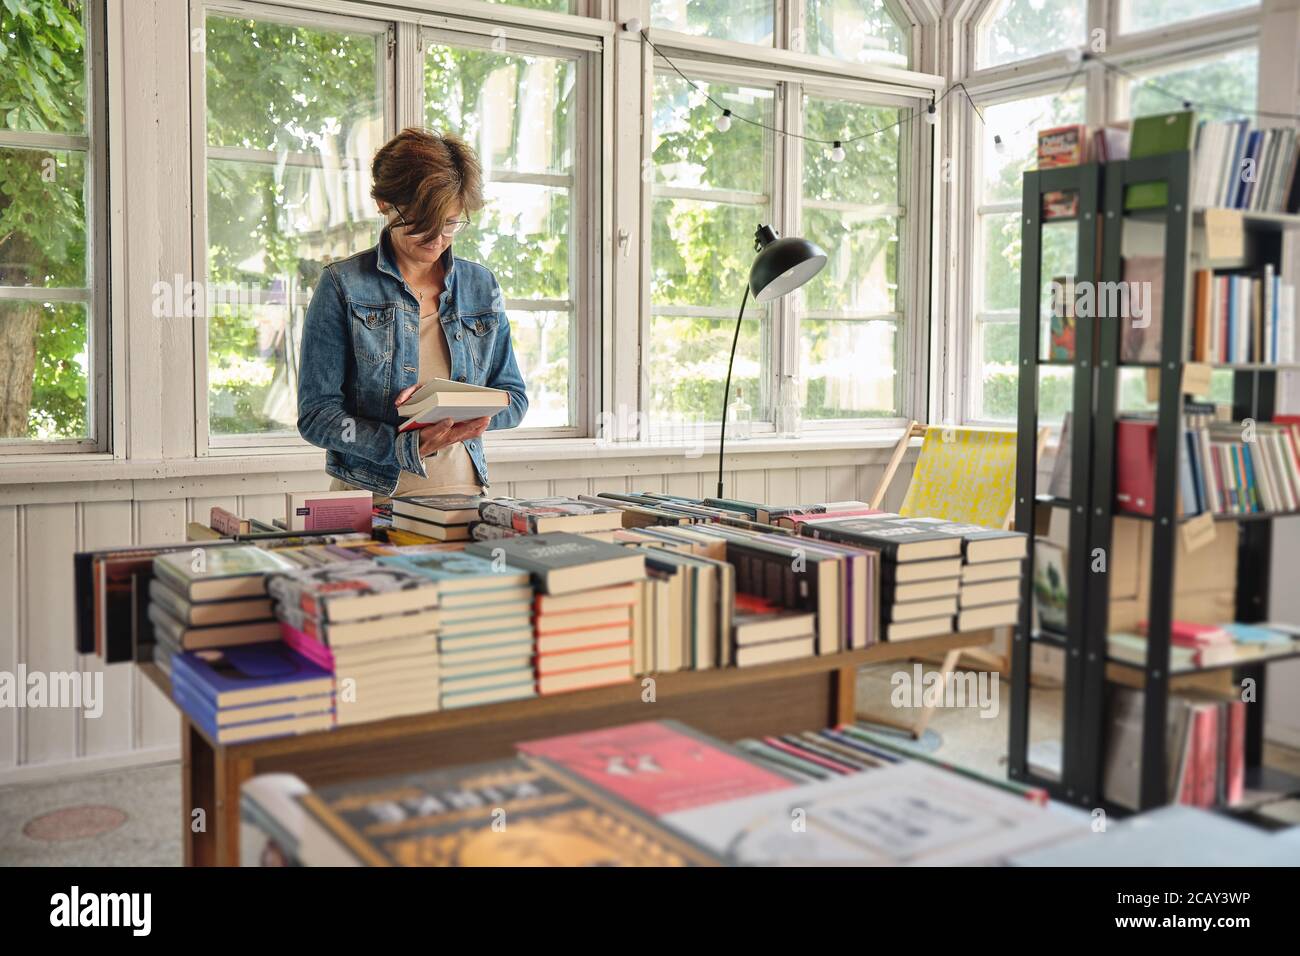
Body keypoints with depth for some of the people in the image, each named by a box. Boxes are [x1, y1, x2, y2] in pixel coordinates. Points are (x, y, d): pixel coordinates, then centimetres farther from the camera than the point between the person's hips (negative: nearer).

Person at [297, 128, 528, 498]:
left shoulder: (481, 285, 15)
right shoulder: (342, 286, 3)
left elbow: (514, 397, 19)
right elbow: (316, 414, -1)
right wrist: (410, 446, -16)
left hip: (465, 492, 3)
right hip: (372, 499, -3)